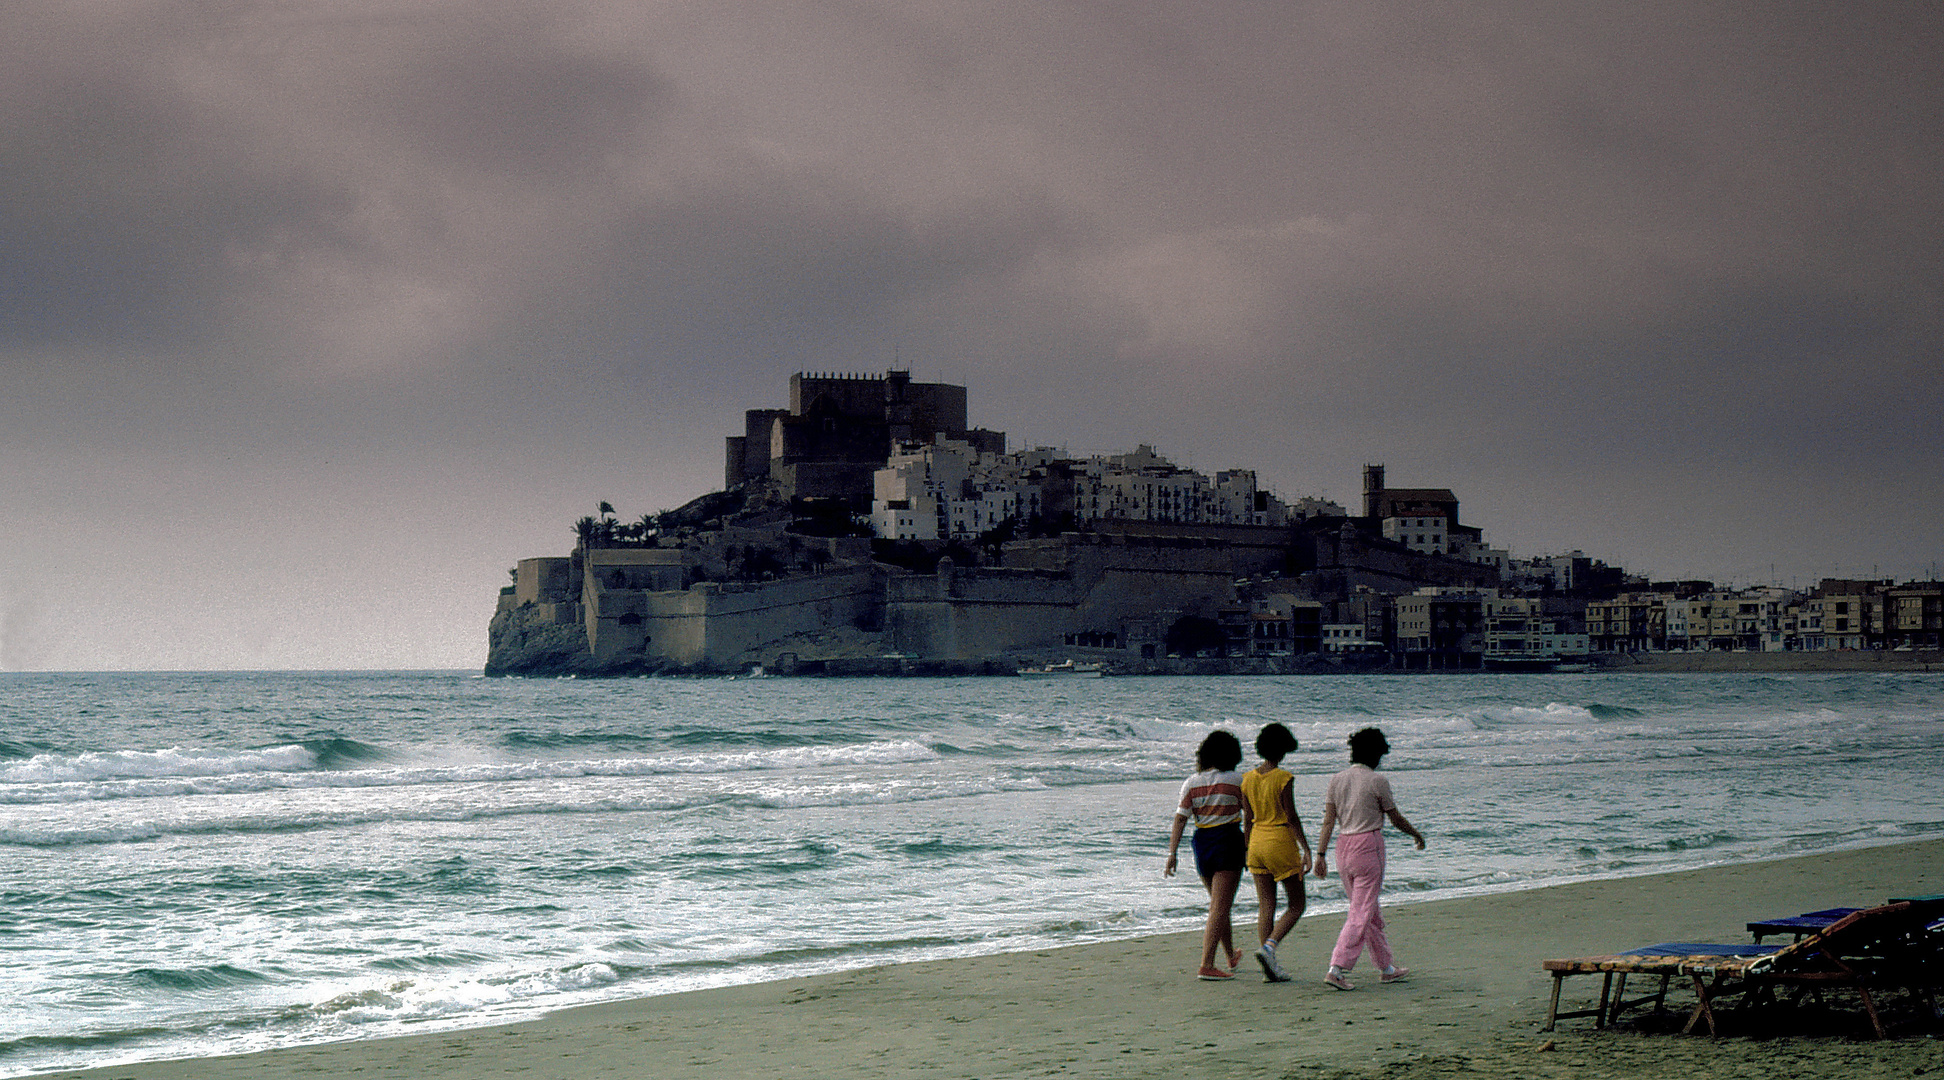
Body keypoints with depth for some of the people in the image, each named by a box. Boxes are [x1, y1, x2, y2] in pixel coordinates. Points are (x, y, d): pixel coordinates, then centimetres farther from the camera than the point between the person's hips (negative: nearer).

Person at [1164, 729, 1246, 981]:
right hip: (1228, 842, -5)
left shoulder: (1192, 783, 2)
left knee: (1218, 904, 21)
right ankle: (1206, 965, -16)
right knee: (1220, 908, -7)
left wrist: (1172, 854, -5)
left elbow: (1180, 819, -4)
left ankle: (1232, 958, 37)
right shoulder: (1235, 781, -7)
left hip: (1202, 842, 5)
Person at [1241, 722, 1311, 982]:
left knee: (1266, 907, 8)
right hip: (1281, 841, -6)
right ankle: (1269, 948, -15)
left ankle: (1270, 968, 5)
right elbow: (1292, 818, -15)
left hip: (1257, 841, 6)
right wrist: (1306, 849, -12)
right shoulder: (1284, 778, -12)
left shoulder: (1248, 778, 4)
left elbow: (1247, 820, 9)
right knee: (1297, 904, 5)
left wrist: (1247, 851, 17)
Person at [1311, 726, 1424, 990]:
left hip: (1343, 848, 7)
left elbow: (1328, 821, 2)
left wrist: (1321, 854, 2)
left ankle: (1386, 967, 27)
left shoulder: (1337, 780, 5)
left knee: (1371, 912, 17)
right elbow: (1396, 819, 1)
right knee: (1362, 913, -5)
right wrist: (1417, 834, 18)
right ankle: (1337, 968, -15)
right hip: (1369, 845, -6)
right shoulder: (1377, 781, -9)